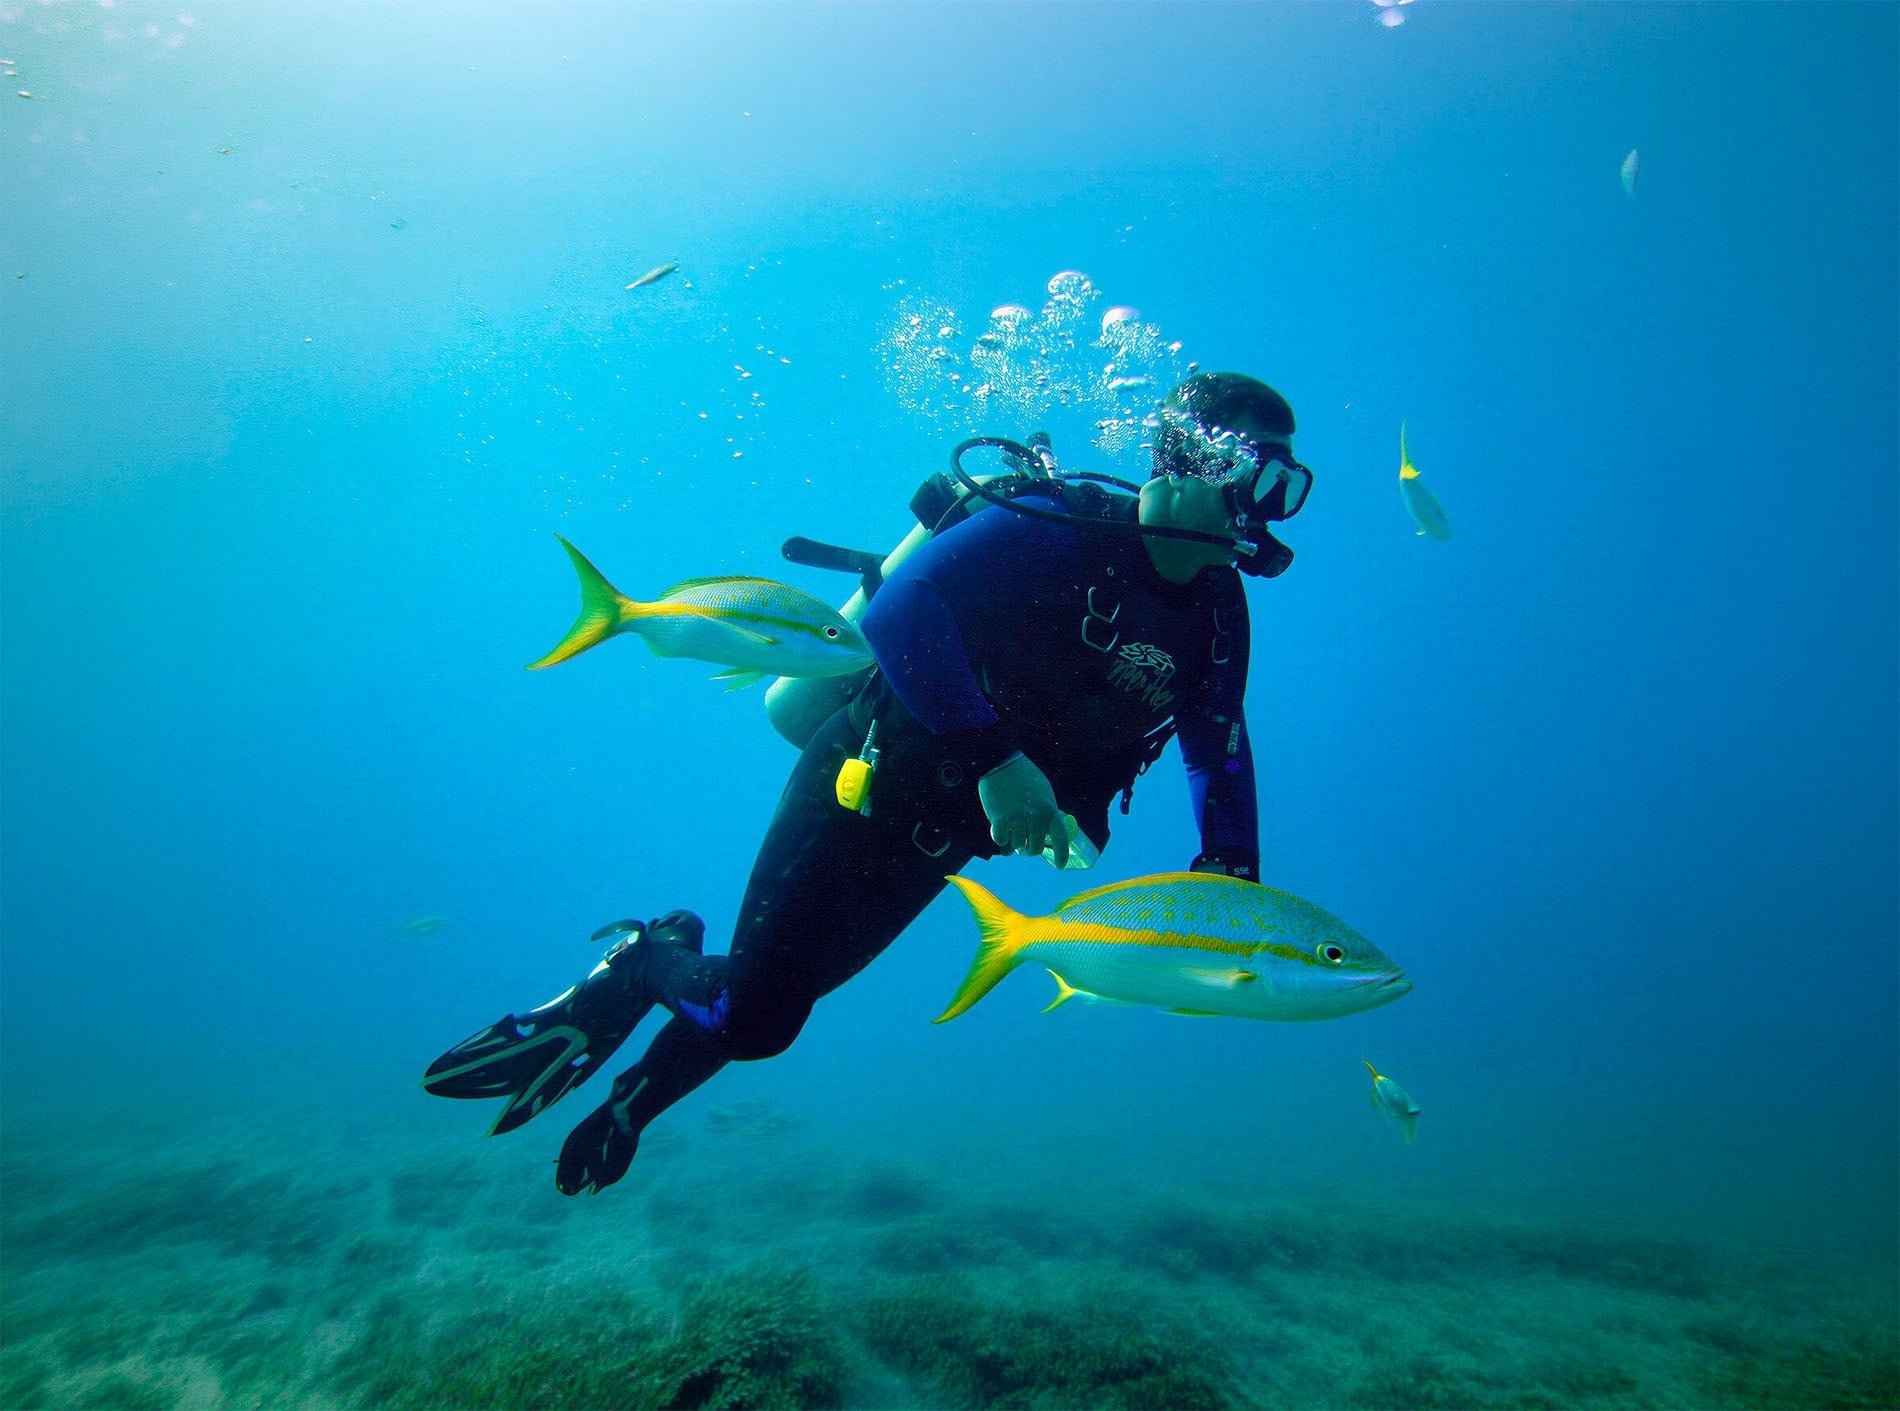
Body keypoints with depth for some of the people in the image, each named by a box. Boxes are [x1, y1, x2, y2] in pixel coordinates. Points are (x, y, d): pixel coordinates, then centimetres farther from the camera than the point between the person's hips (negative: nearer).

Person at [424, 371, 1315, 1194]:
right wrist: (990, 756, -40)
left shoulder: (1218, 613, 2)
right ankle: (644, 962, 24)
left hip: (942, 833, 6)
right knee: (756, 1010, -7)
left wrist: (1233, 876, -4)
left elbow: (1219, 748, 10)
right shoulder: (1057, 531, -21)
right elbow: (900, 610, -32)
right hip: (869, 781, -6)